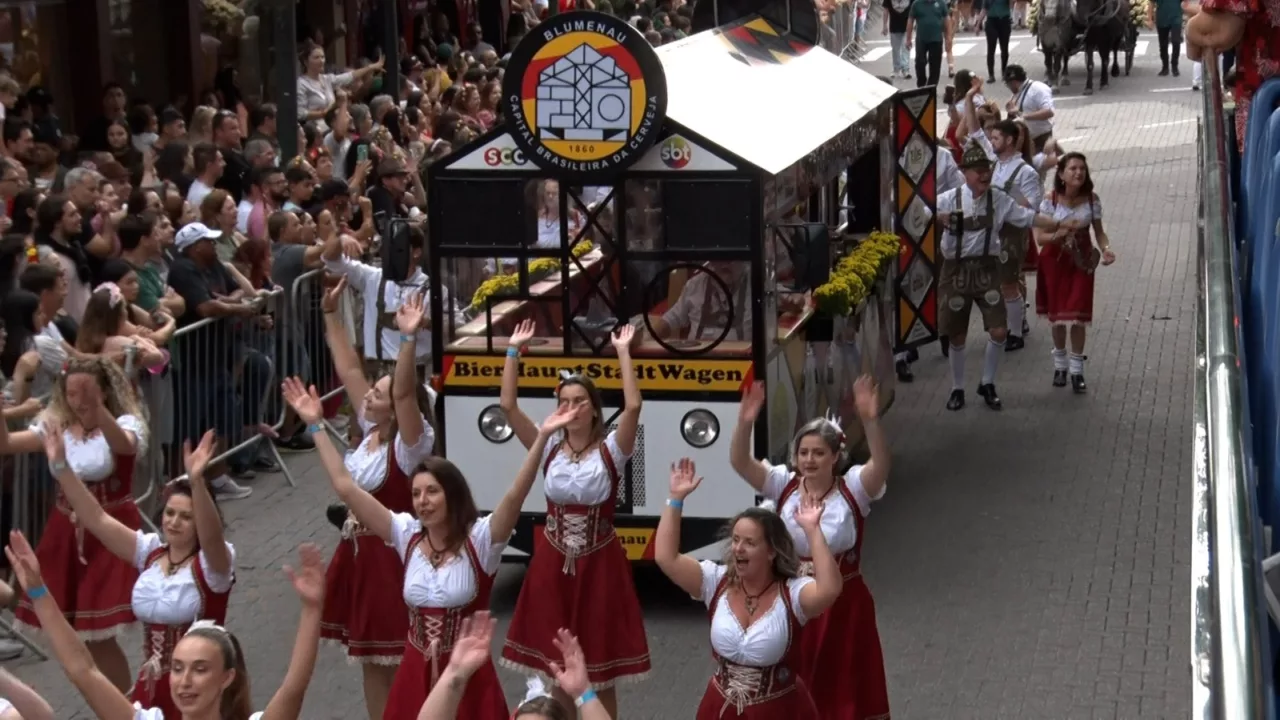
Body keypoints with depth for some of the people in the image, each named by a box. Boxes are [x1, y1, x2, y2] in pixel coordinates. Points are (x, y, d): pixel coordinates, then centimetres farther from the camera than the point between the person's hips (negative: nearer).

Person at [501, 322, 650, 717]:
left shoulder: (610, 450, -6)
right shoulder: (548, 448, 1)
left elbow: (633, 406, -22)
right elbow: (508, 406, -6)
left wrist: (623, 352, -21)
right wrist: (514, 351, -10)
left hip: (599, 563, -3)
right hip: (554, 562, 3)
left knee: (600, 663, 4)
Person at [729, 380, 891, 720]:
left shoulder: (852, 489, -10)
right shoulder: (783, 485, -4)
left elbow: (881, 465, -30)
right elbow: (739, 463, -17)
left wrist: (870, 421, -48)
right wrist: (745, 423, -37)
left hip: (842, 607, -2)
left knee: (841, 690, 10)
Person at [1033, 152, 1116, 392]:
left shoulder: (1091, 200, -8)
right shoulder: (1051, 201, -14)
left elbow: (1099, 232, -1)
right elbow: (1040, 237, -13)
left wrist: (1106, 249, -21)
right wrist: (1060, 233, -32)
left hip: (1082, 260, 0)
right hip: (1055, 260, 0)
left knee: (1078, 315, -3)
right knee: (1057, 315, 10)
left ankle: (1076, 369, 11)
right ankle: (1060, 365, 31)